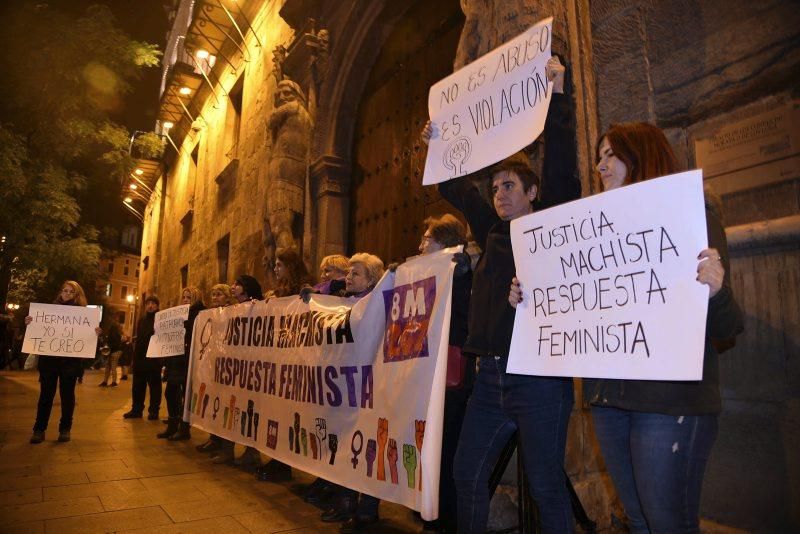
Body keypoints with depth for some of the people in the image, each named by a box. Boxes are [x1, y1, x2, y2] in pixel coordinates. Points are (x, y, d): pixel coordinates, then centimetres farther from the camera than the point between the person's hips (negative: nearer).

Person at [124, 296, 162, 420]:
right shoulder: (141, 321, 18)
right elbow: (138, 339, 21)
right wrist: (135, 356, 13)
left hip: (154, 358, -6)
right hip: (140, 357, 6)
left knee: (154, 385, 0)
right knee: (138, 386, 8)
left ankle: (154, 411, 5)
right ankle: (136, 409, 16)